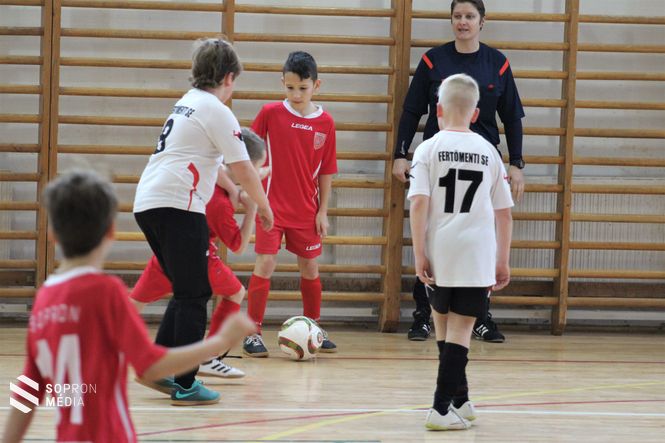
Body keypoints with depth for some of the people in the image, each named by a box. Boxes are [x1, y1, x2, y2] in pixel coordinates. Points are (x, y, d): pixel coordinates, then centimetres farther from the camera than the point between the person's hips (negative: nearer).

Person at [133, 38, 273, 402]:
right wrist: (264, 207, 9)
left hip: (147, 203, 9)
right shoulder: (216, 111, -5)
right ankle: (185, 384, -2)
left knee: (188, 292, 18)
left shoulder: (187, 103, 21)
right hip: (177, 206, -9)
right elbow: (243, 170, -5)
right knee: (193, 296, -2)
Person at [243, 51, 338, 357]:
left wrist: (323, 211, 2)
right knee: (265, 264, -9)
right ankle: (253, 333, -3)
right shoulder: (270, 113, -8)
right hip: (271, 205, -3)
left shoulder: (325, 122, -3)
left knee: (310, 268, 12)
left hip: (306, 210, 3)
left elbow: (326, 171, 3)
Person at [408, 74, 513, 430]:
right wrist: (503, 262, 16)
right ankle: (443, 407, -8)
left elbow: (418, 203, -9)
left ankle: (459, 398, 23)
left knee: (442, 323, 18)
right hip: (478, 255, 0)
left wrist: (419, 254, -7)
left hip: (439, 254, 0)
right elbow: (504, 213, 10)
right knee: (460, 328, 0)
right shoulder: (489, 152, 8)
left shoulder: (429, 149, 1)